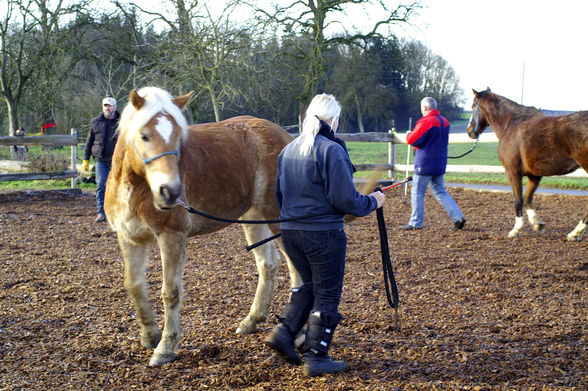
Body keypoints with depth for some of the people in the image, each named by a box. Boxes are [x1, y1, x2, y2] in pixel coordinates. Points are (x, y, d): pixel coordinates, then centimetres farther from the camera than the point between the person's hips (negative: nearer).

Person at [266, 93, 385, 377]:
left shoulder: (288, 150, 8)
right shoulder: (332, 150, -16)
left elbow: (279, 194, 15)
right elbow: (344, 199, -18)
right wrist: (372, 202, -1)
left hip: (290, 232, 7)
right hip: (323, 234, -7)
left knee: (309, 285, 24)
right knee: (327, 293, 6)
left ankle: (284, 332, 10)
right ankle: (316, 358, 10)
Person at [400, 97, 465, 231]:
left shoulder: (425, 122, -17)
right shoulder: (444, 122, 10)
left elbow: (412, 140, -18)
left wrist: (409, 135, 6)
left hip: (425, 163, -8)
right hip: (439, 163, 8)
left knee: (417, 192, 3)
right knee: (440, 191, 15)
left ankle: (416, 223, 6)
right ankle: (458, 217, 6)